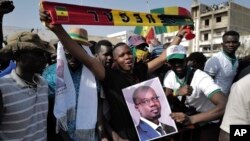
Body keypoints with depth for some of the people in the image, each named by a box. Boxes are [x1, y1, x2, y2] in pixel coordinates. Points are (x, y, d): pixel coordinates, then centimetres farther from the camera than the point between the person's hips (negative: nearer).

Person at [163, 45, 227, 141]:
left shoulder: (201, 77, -26)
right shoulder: (169, 75, -9)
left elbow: (224, 106, -37)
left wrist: (191, 119, -48)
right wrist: (176, 93, -29)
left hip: (208, 123, -4)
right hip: (188, 116, 4)